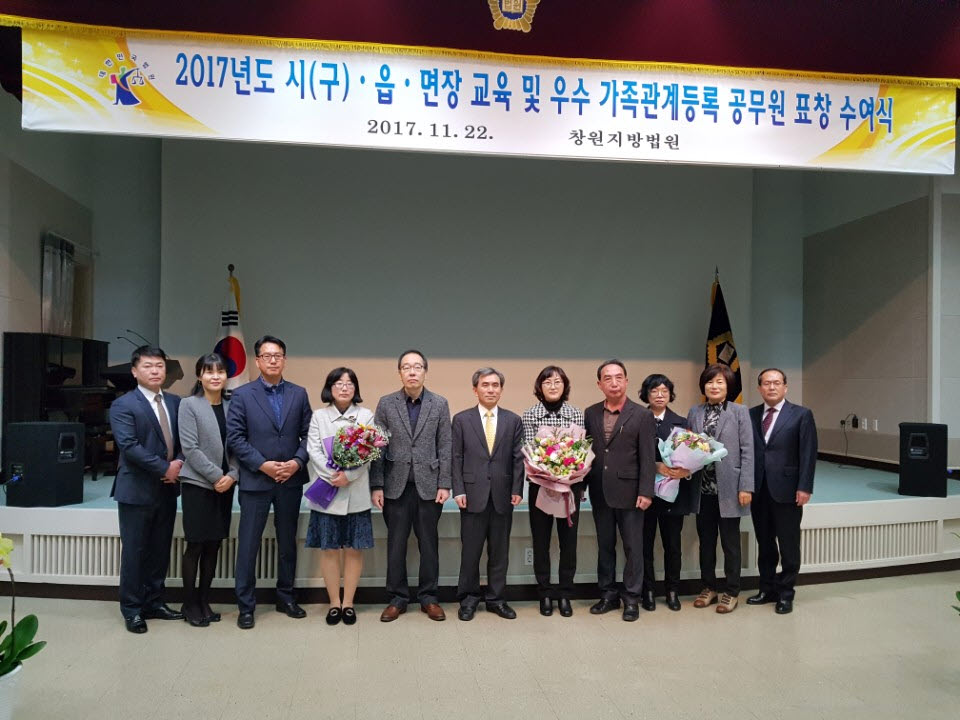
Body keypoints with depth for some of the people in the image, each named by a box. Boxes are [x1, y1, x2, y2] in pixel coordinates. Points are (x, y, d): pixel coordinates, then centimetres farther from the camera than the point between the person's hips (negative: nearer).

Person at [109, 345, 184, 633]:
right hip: (137, 490, -5)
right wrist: (165, 468, -17)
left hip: (167, 488, 5)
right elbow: (129, 446, -18)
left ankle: (154, 603, 25)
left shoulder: (175, 402, 9)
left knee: (160, 550, 13)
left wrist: (179, 463, -11)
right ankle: (132, 610, 18)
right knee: (134, 551, 5)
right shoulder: (123, 405, -8)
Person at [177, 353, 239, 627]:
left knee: (214, 545, 10)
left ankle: (204, 601, 22)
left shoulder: (230, 406, 6)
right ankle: (189, 604, 16)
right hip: (197, 484, -4)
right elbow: (190, 448, -11)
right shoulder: (189, 405, -5)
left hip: (225, 485, 4)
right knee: (196, 545, 2)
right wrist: (216, 476, -14)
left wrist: (232, 476, -9)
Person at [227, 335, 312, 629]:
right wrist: (263, 465, -14)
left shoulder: (299, 394, 6)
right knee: (248, 544, 3)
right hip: (255, 480, -3)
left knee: (288, 542, 13)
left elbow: (307, 434, 5)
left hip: (291, 480, 3)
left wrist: (297, 462, -11)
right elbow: (235, 438, -6)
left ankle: (285, 597, 28)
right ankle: (245, 605, 15)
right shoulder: (242, 394, -1)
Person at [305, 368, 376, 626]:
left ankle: (348, 603, 15)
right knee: (329, 549, 4)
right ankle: (334, 603, 16)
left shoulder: (366, 416, 5)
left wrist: (348, 475, -17)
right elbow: (314, 451, -2)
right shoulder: (318, 416, 7)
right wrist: (332, 475, -17)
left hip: (356, 492, 0)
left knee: (354, 549, 4)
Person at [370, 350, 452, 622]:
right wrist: (376, 485, -3)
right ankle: (397, 598, 19)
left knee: (429, 543, 7)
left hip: (428, 484, 0)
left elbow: (445, 447, 1)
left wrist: (444, 484, -4)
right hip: (396, 485, 0)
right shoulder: (386, 403, 3)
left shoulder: (440, 404, 3)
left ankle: (429, 597, 20)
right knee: (396, 544, 6)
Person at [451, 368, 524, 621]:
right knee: (470, 550, 4)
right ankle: (469, 599, 19)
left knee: (500, 551, 9)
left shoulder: (513, 420, 8)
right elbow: (456, 458, 1)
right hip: (473, 494, -1)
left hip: (503, 495, 2)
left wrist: (517, 490, -3)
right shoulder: (461, 419, 4)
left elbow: (518, 458, 5)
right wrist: (459, 490, -6)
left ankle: (495, 598, 21)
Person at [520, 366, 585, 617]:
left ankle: (565, 594, 21)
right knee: (541, 540, 7)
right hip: (540, 485, -1)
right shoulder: (529, 415, -1)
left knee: (568, 540, 7)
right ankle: (545, 594, 21)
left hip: (571, 485, 1)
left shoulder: (577, 414, 3)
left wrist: (580, 480, -7)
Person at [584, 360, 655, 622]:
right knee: (604, 546, 13)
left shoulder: (642, 415, -4)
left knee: (633, 547, 6)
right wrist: (582, 485, 2)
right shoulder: (590, 413, 6)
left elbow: (647, 458, -6)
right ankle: (608, 595, 25)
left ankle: (631, 598, 18)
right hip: (599, 492, 4)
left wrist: (646, 492, -11)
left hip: (628, 492, -3)